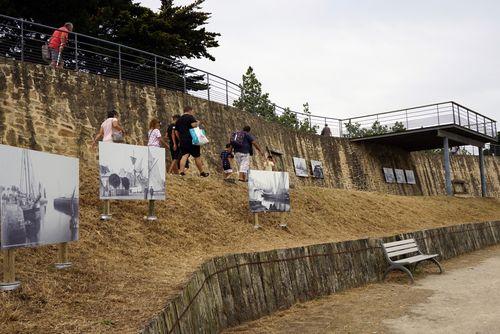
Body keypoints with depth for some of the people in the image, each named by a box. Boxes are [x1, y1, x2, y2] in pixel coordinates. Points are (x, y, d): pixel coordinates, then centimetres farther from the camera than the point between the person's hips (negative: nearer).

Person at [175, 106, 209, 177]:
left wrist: (180, 140, 25)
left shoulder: (179, 120, 19)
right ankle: (202, 172, 16)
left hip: (182, 141, 5)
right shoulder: (190, 117, -3)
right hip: (191, 140, -5)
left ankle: (181, 171, -18)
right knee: (197, 156, 5)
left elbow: (176, 132, 19)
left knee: (184, 156, -3)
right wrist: (198, 123, 2)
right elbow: (194, 125, -19)